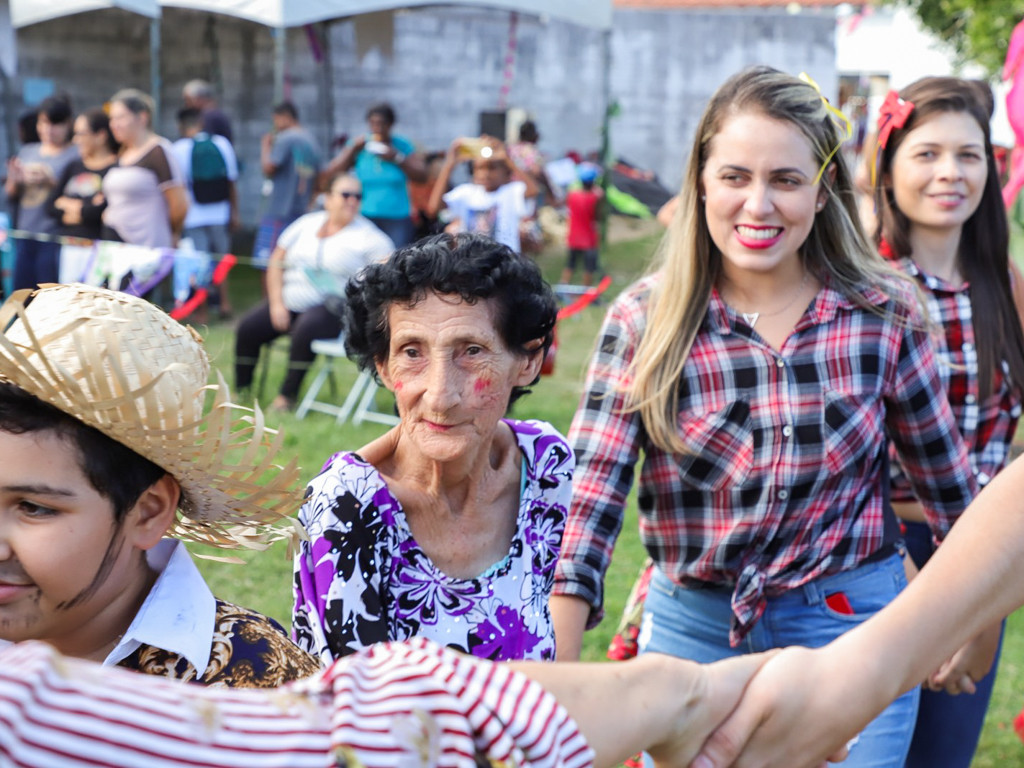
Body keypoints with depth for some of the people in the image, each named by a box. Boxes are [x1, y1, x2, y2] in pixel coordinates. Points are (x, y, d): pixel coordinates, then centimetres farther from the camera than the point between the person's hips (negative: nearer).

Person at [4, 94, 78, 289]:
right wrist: (14, 181, -2)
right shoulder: (26, 152, 16)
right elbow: (10, 198, 18)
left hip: (54, 242, -6)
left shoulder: (76, 155, -3)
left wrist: (50, 182, -23)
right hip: (24, 238, 6)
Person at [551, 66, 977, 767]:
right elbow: (586, 507, -17)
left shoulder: (886, 315, -8)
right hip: (693, 631, 0)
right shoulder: (644, 322, -12)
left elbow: (949, 482, 5)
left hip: (852, 630, 0)